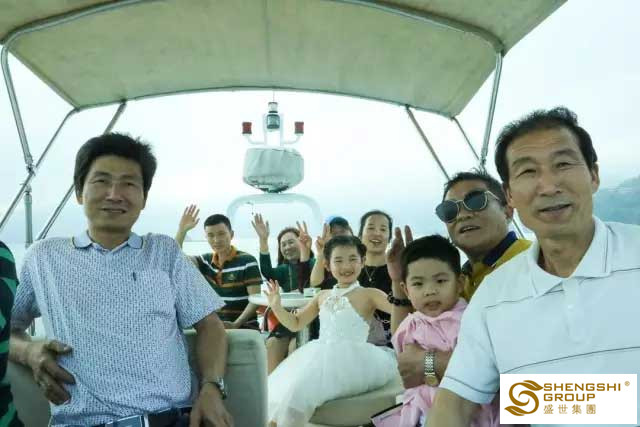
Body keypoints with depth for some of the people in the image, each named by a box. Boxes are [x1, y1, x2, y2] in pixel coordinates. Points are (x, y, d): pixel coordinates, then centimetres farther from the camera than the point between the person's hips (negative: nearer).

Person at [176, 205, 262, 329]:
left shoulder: (247, 261, -6)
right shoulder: (205, 261, 11)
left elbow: (255, 299, -10)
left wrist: (235, 324, -22)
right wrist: (182, 229, -12)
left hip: (244, 327, -4)